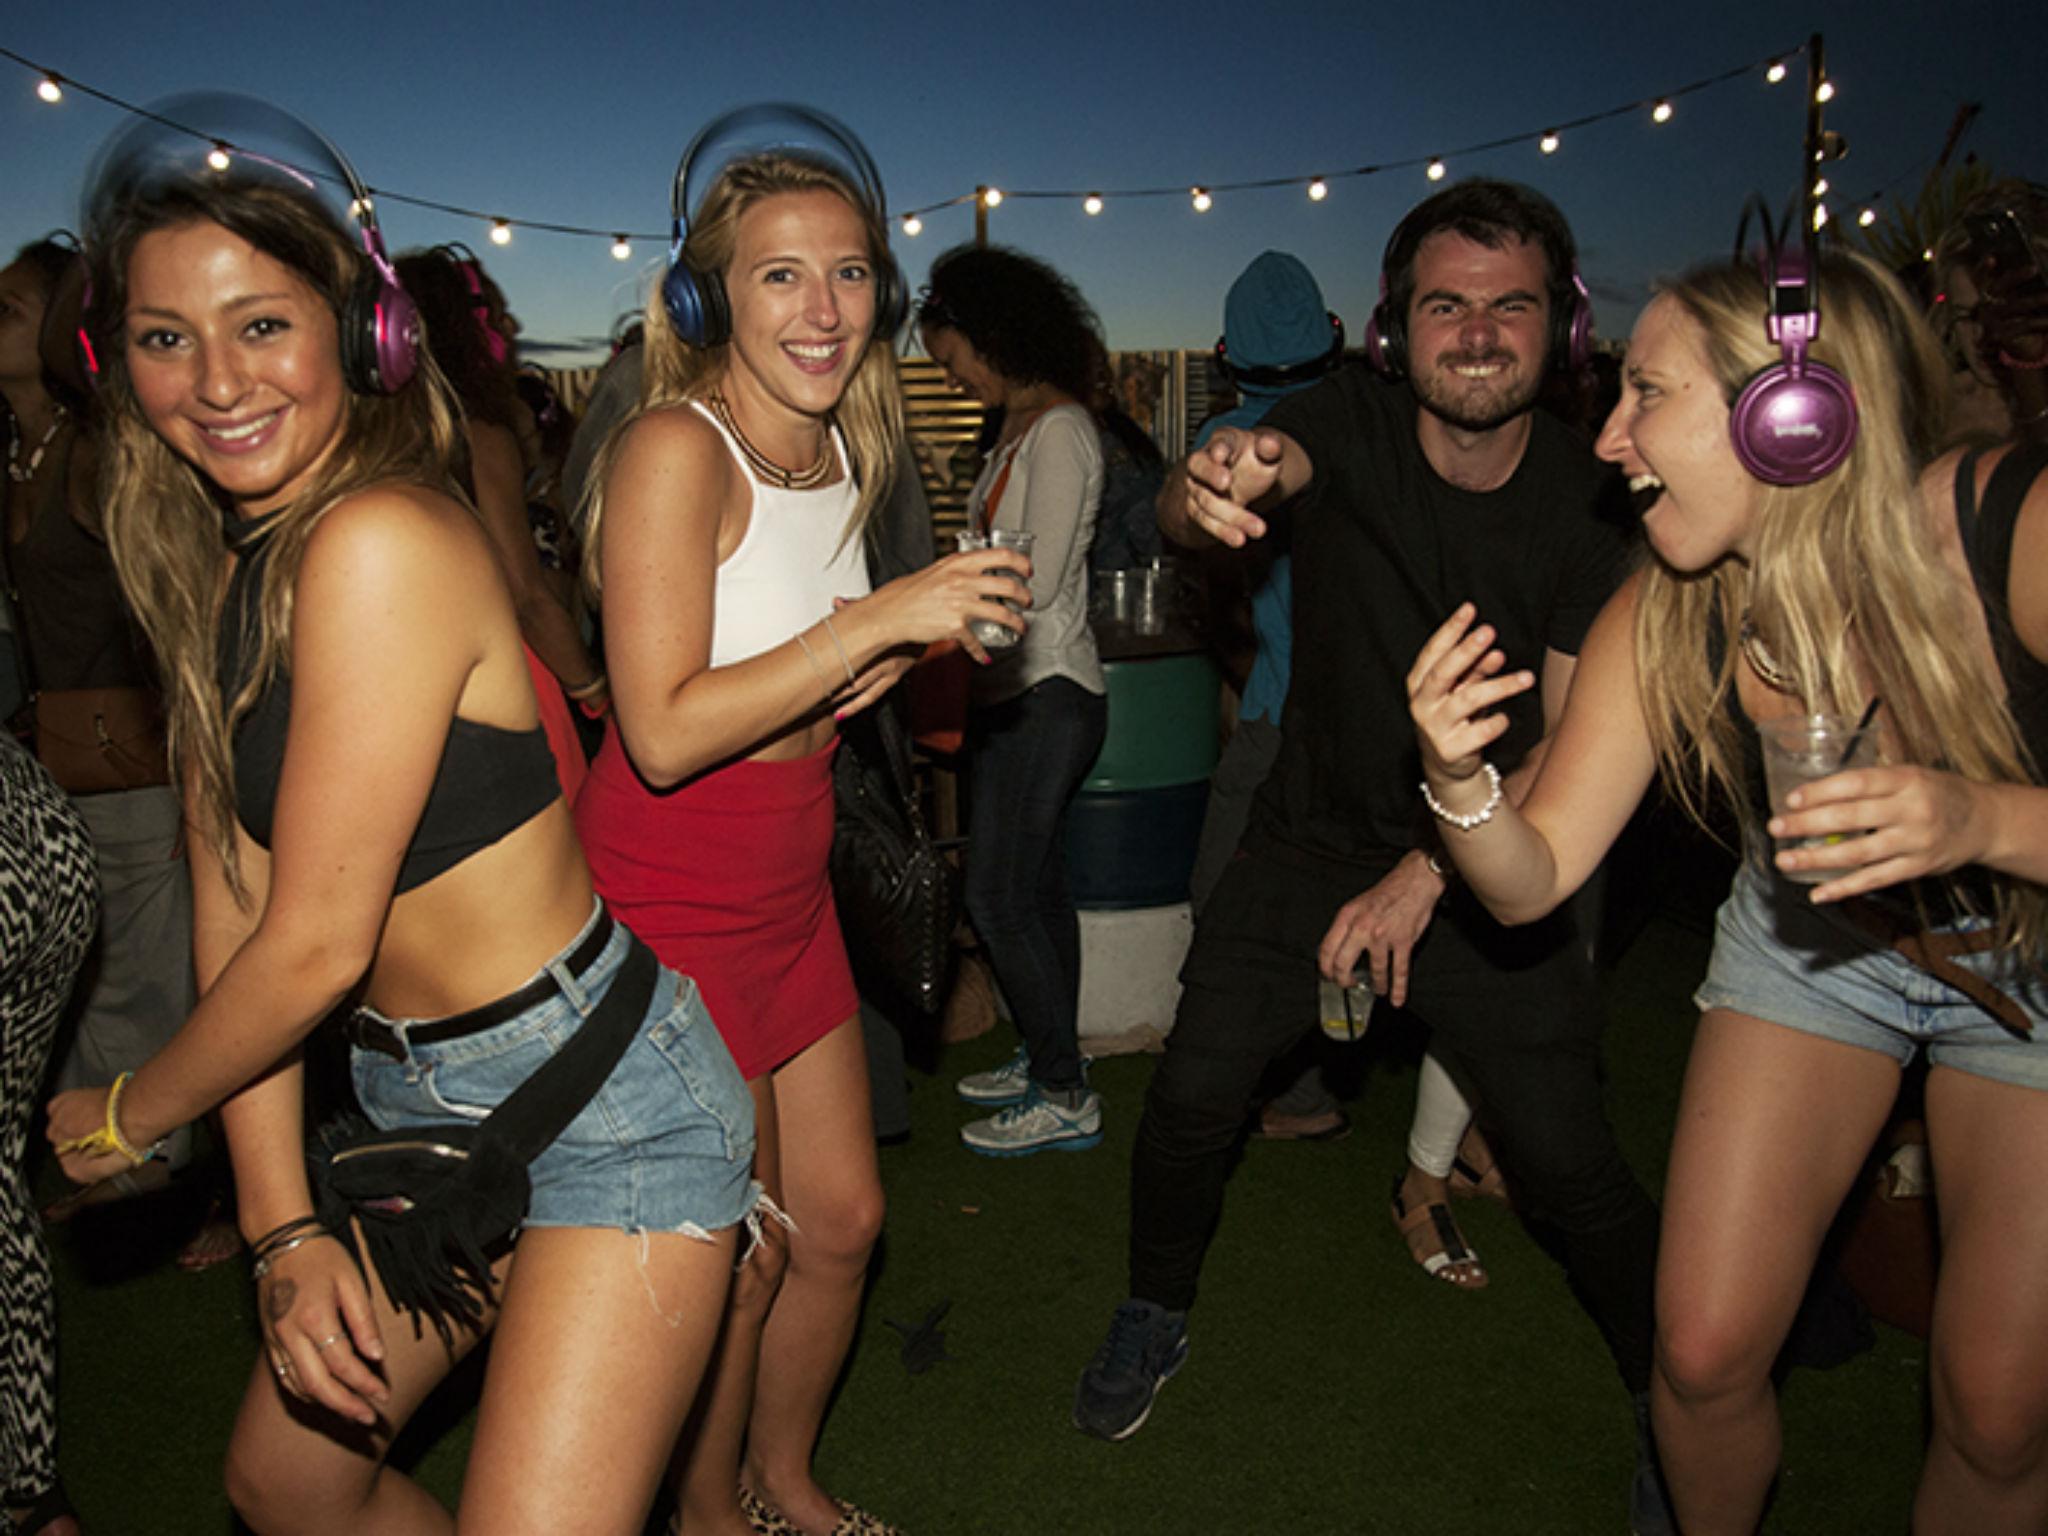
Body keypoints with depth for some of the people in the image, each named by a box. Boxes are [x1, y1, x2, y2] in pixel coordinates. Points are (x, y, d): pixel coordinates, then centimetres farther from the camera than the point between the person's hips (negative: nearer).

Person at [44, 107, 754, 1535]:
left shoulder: (382, 537, -22)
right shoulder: (208, 569, 6)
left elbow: (316, 944, -18)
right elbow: (231, 905, 2)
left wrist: (123, 1120, 1)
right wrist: (283, 1224, -5)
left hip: (604, 1105, -9)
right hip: (418, 1107, 9)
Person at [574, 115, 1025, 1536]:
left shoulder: (843, 451, 6)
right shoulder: (674, 448, -19)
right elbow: (664, 734, -25)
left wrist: (889, 667, -5)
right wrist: (877, 621, -25)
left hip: (788, 888, 8)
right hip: (668, 903, -7)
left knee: (843, 1219, 16)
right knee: (741, 1258, 8)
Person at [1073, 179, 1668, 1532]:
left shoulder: (1589, 502, -11)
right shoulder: (1351, 426, -12)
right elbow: (1208, 501, -34)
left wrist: (1430, 872, -22)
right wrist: (1215, 485, -59)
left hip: (1489, 870, -1)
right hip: (1310, 842, 1)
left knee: (1569, 1164, -4)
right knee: (1191, 1099, -2)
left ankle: (1676, 1402, 26)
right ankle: (1158, 1315, 29)